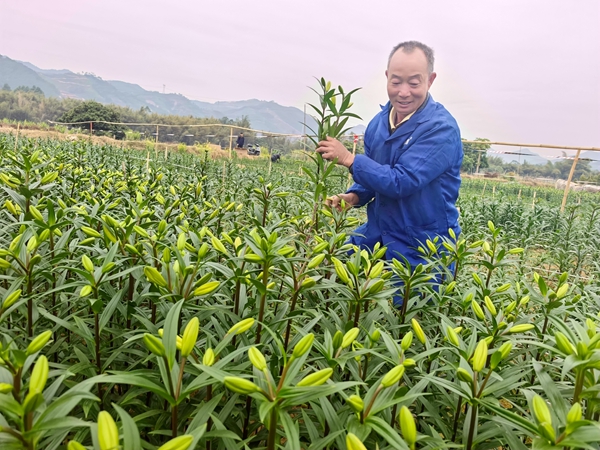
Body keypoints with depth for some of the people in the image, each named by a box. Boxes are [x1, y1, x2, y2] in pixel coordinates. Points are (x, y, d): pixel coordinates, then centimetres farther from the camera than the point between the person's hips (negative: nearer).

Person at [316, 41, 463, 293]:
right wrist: (353, 197, -7)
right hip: (377, 233, 7)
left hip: (422, 248, -6)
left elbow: (402, 182, -28)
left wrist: (348, 158, -24)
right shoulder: (379, 122, 2)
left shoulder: (441, 129, -21)